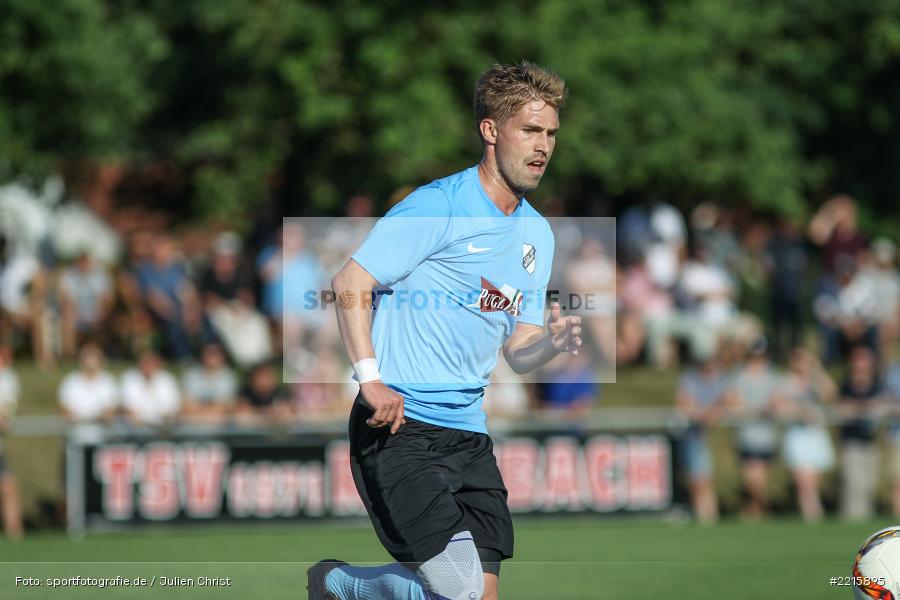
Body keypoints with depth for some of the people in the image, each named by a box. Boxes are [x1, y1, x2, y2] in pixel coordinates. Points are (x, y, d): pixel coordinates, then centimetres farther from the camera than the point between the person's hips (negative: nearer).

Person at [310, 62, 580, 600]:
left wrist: (552, 345, -7)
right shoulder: (438, 206, -9)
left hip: (468, 435, 8)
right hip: (398, 428, -8)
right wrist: (371, 379, -22)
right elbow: (350, 284, -11)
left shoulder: (538, 235, 15)